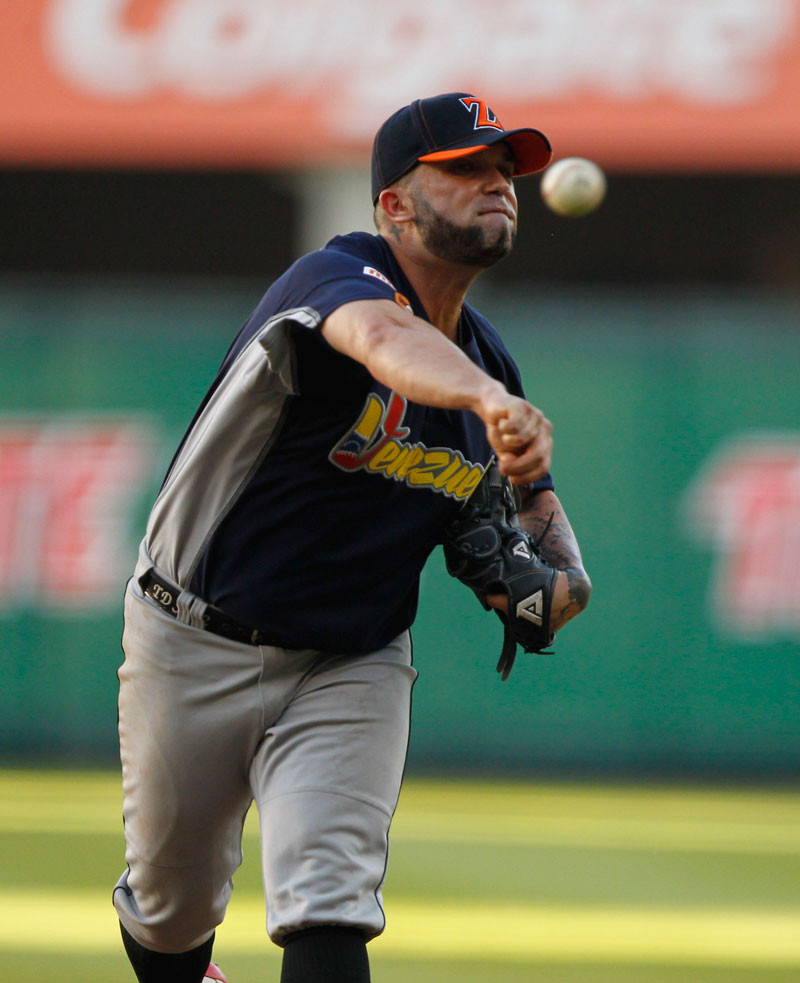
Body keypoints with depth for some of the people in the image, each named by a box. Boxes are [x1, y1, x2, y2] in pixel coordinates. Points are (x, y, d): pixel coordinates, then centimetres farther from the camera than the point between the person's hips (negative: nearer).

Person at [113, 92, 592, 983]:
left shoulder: (487, 362, 2)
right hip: (197, 650, -4)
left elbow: (531, 492, 20)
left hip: (355, 666, 4)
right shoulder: (338, 277, -21)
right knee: (174, 902, 14)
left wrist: (564, 572, -6)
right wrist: (492, 403, -69)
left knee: (329, 903, -19)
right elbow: (384, 338, -47)